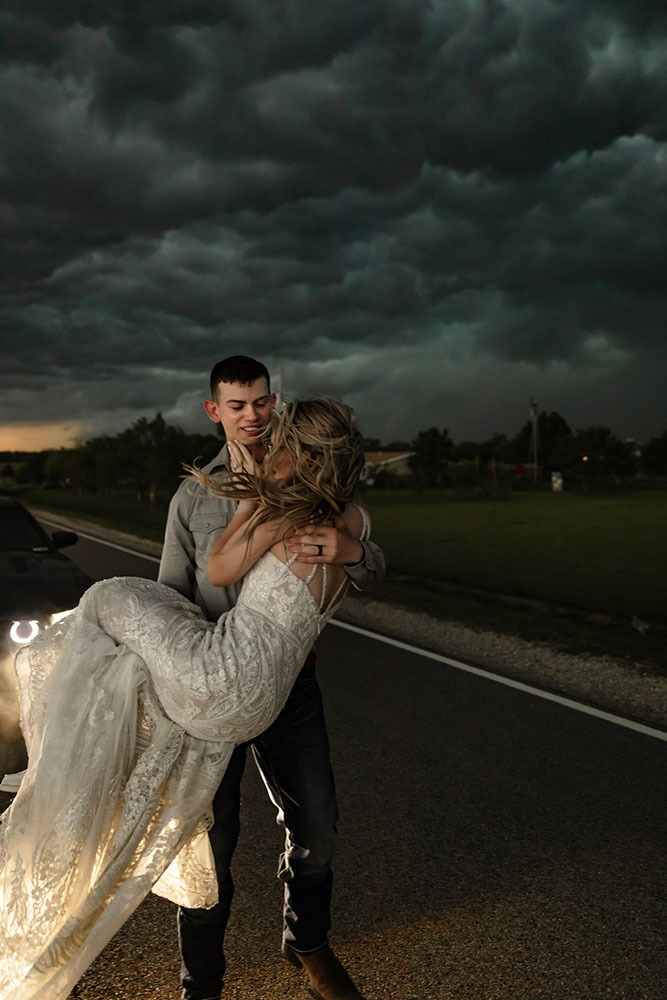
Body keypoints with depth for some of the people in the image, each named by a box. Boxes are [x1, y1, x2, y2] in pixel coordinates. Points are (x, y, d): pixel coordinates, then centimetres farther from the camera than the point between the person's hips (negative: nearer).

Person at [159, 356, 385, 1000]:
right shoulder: (193, 496, 3)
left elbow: (373, 577, -4)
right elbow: (171, 597, 8)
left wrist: (350, 550, -28)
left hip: (290, 680, 1)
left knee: (316, 828, 10)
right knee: (210, 838, 2)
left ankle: (307, 942, 39)